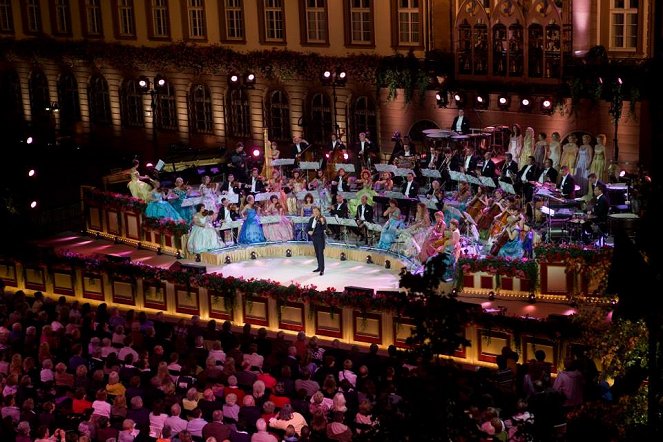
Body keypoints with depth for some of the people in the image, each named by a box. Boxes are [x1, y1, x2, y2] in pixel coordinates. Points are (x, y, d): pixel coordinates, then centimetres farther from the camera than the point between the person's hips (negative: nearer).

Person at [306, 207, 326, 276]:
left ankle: (322, 269, -9)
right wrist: (309, 232, -11)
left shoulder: (322, 219, -10)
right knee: (317, 253, 16)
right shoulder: (311, 219, 7)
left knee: (321, 253, -10)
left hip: (320, 238, -6)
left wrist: (322, 223, -35)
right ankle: (319, 267, 28)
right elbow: (307, 228, 10)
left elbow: (324, 229, -19)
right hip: (314, 238, 6)